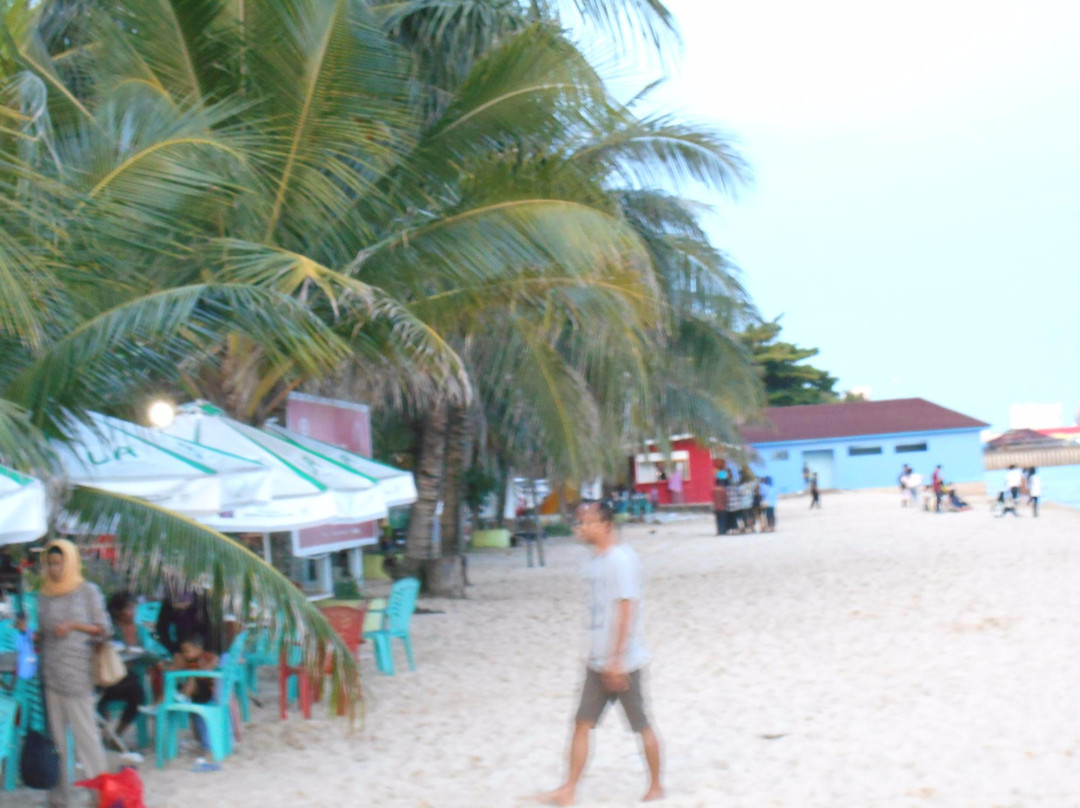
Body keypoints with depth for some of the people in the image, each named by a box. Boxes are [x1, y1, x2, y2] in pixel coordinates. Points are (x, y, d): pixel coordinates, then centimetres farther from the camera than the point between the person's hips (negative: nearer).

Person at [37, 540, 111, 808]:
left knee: (85, 733, -6)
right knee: (56, 734, 6)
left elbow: (104, 630, -2)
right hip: (50, 674, 4)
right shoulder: (45, 595, 12)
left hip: (77, 674, -4)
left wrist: (74, 625, -13)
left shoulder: (88, 591, 0)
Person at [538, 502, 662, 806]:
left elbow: (627, 610, -20)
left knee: (642, 726, 5)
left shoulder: (622, 559, -16)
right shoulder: (597, 559, 11)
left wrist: (616, 660, -21)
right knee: (582, 724, 3)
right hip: (599, 662, 8)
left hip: (623, 662, -8)